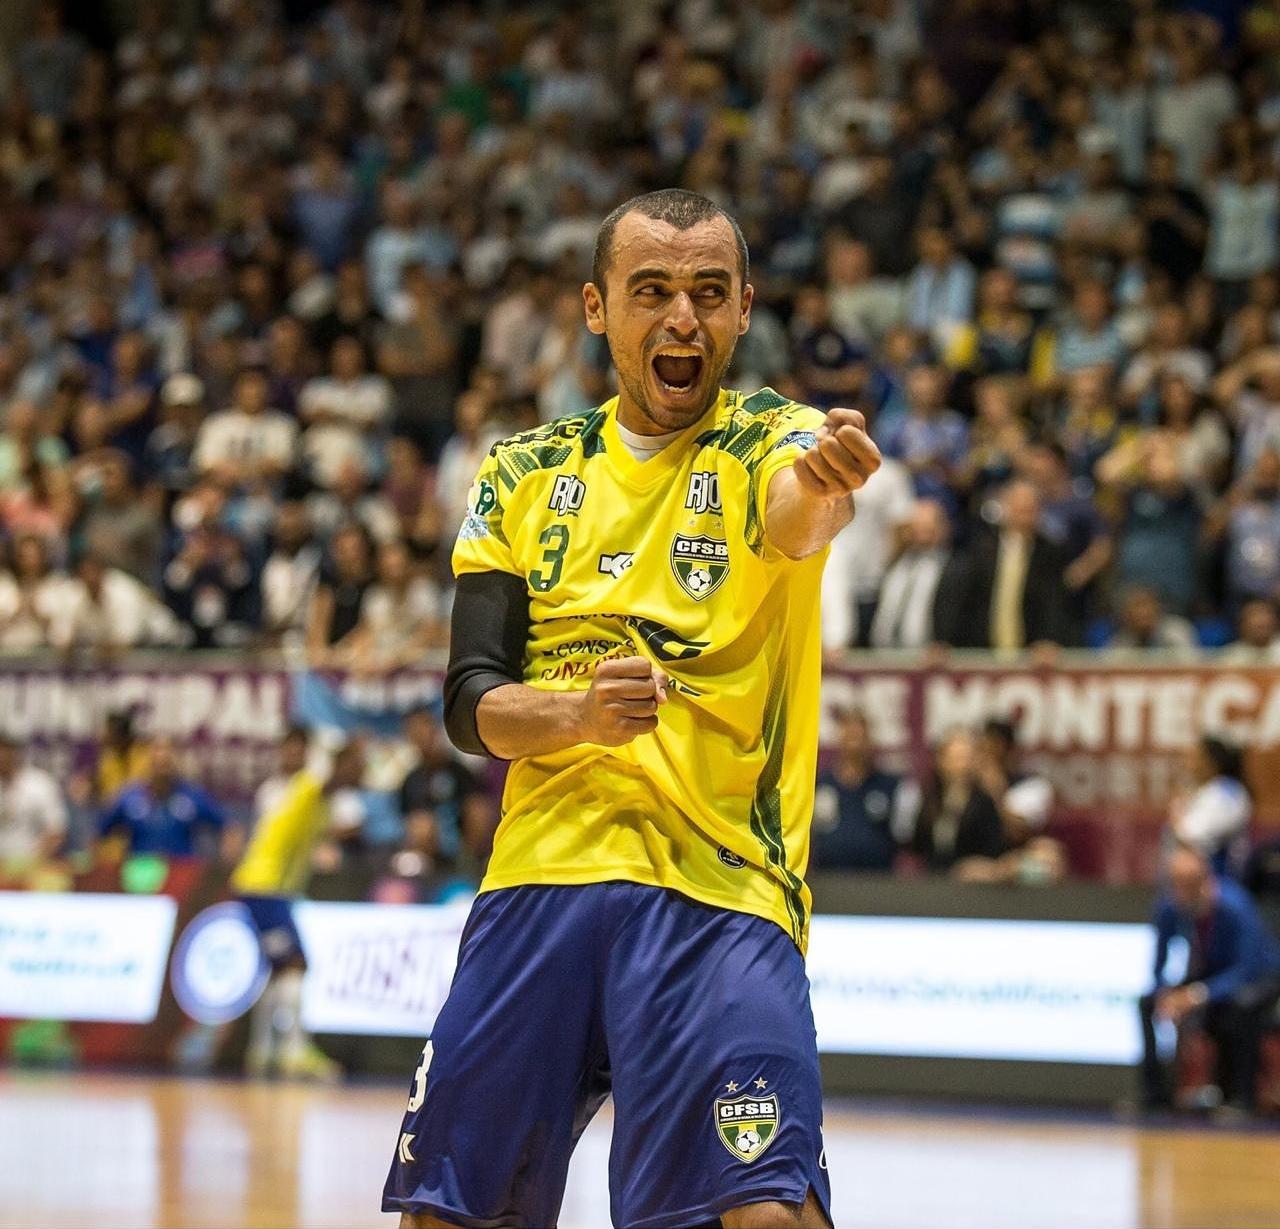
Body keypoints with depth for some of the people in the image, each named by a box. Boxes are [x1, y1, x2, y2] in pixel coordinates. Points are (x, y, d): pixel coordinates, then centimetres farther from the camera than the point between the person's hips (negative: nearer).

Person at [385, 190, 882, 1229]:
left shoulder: (765, 441, 1)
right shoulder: (524, 477, 12)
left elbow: (791, 516, -25)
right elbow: (471, 703, 6)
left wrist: (820, 489, -50)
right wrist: (577, 714, -17)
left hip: (722, 892, -3)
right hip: (541, 875, 3)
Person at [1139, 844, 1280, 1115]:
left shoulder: (1234, 907, -32)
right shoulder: (1170, 907, -17)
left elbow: (1247, 969, -35)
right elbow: (1161, 964, -6)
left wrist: (1199, 994, -46)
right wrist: (1166, 995, -28)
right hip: (1210, 972, 5)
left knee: (1243, 1005, -38)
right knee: (1149, 1002, -13)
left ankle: (1241, 1098, -26)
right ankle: (1156, 1095, -6)